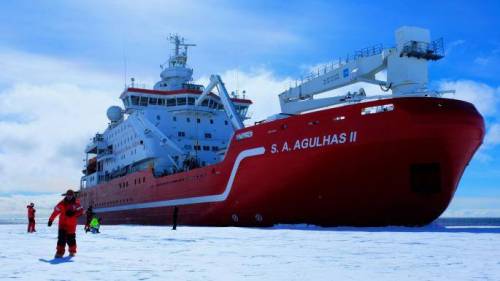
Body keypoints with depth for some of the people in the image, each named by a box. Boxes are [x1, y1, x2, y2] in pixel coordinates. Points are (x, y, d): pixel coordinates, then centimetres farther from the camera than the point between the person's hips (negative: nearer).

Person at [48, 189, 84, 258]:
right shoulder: (62, 203, 0)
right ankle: (60, 252, -9)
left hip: (71, 225, 0)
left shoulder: (76, 203, -1)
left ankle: (72, 251, 27)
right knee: (62, 237, -13)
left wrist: (73, 213, -24)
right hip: (62, 224, 0)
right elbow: (55, 211, 0)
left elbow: (81, 211, -8)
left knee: (71, 238, 7)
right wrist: (51, 220, -3)